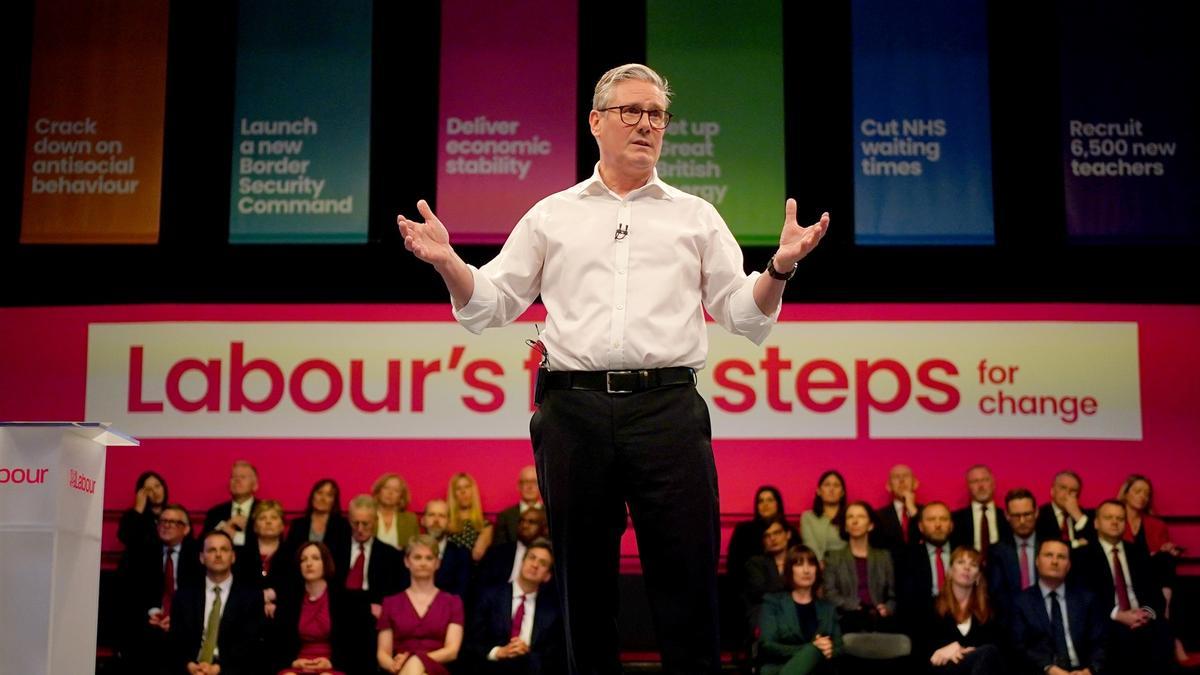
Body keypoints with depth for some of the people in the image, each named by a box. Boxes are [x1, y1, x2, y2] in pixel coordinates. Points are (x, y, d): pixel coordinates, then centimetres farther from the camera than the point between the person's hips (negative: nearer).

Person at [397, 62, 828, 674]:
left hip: (668, 409, 0)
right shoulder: (551, 216, 15)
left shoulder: (696, 217, 15)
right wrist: (446, 262, -6)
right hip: (573, 409, 1)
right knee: (583, 580, 7)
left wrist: (781, 268, -7)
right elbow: (489, 305, 12)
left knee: (686, 578, -2)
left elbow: (744, 314, 11)